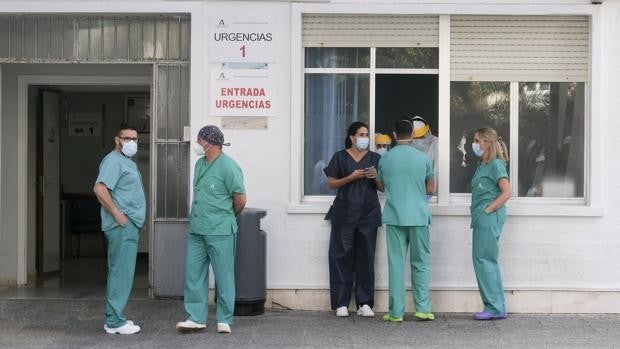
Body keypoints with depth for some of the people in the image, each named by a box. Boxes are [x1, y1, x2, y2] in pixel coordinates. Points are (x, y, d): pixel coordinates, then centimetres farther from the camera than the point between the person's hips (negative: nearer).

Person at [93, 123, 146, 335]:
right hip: (122, 226, -10)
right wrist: (117, 214, -22)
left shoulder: (127, 162, 21)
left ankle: (113, 318, 19)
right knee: (121, 272, -8)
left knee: (119, 272, 13)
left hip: (129, 226, 10)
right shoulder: (114, 160, -11)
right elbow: (99, 189, -23)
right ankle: (115, 322, -5)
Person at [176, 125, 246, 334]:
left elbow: (240, 199, -9)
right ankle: (196, 318, 15)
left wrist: (227, 217, 5)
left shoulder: (228, 167, -13)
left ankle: (224, 320, 14)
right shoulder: (200, 164, 12)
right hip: (196, 230, 8)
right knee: (193, 275, 7)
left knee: (223, 277, 3)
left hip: (220, 232, -7)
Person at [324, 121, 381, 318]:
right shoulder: (340, 157, 6)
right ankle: (341, 303, 1)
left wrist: (376, 177, -8)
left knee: (366, 257, 1)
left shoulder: (374, 158, 12)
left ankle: (364, 303, 6)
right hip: (344, 213, -2)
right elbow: (331, 183, 3)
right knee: (342, 256, -3)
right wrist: (351, 177, -12)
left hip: (368, 214, 2)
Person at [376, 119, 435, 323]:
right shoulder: (423, 158, -2)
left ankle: (396, 312, 4)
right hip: (419, 217, -1)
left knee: (396, 263, 4)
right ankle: (422, 308, 6)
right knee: (421, 263, 9)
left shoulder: (385, 159, 2)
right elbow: (430, 189, 6)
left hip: (394, 217, 1)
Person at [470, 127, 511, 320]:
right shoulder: (482, 165, 18)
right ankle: (497, 308, 16)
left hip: (490, 218, -10)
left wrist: (488, 210, -18)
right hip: (481, 219, 10)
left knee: (484, 260, -8)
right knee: (487, 261, 11)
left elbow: (507, 192, -19)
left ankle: (495, 308, -2)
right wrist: (477, 211, 11)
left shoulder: (495, 165, -10)